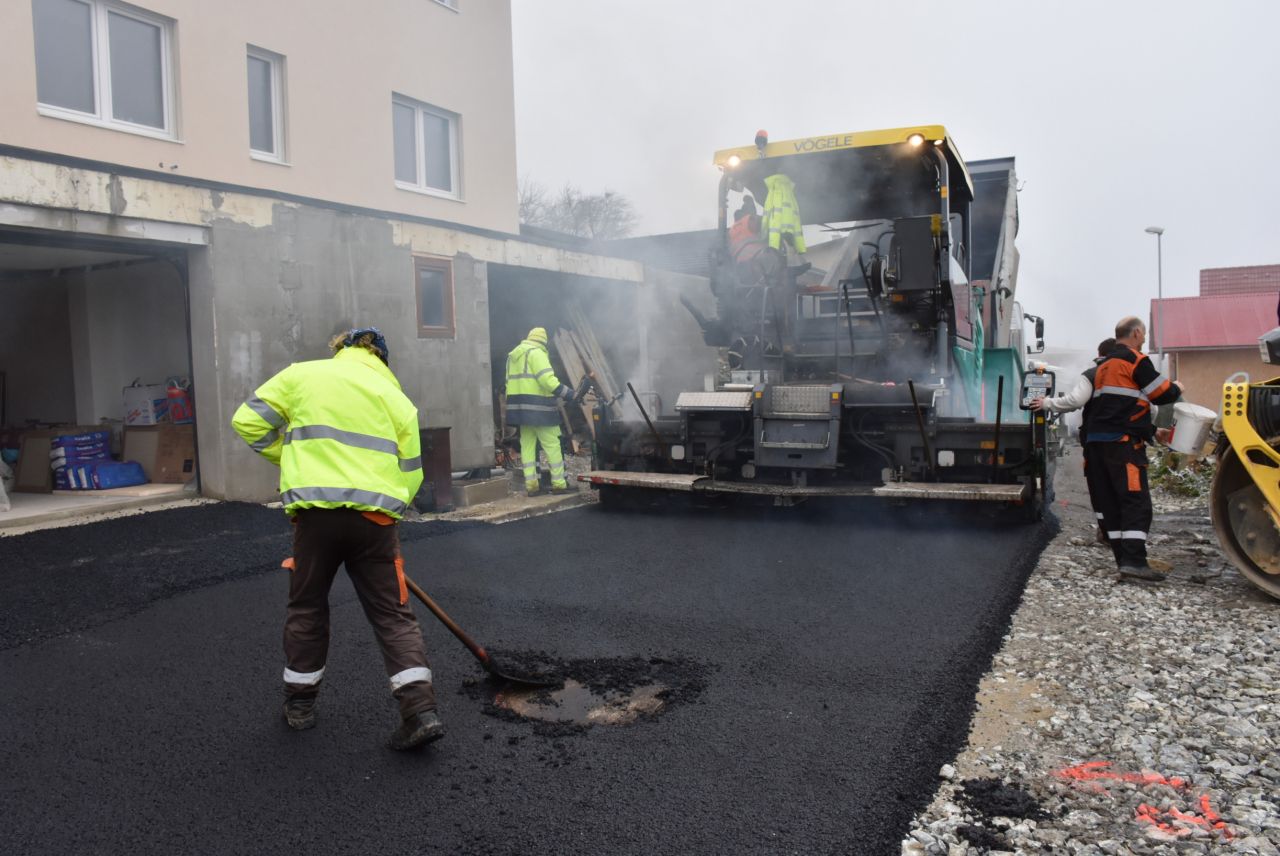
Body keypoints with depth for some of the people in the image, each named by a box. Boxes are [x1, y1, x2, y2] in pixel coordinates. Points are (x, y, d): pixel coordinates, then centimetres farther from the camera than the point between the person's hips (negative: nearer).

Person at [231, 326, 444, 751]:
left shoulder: (302, 374, 9)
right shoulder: (397, 398, 14)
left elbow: (248, 421, 9)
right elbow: (409, 473, 13)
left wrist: (291, 457, 21)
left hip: (317, 511, -1)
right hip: (375, 517, 1)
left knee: (307, 607, 19)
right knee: (393, 613, 7)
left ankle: (299, 703, 31)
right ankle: (420, 711, -1)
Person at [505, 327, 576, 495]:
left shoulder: (513, 355, 19)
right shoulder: (536, 353, -8)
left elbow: (510, 382, 17)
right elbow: (547, 379, -20)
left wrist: (516, 404, 18)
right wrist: (566, 393, -19)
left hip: (520, 407, 9)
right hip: (538, 406, -8)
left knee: (527, 445, 9)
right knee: (552, 445, -3)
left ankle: (531, 485, 7)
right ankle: (559, 484, -2)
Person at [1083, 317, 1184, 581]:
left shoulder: (1105, 365, 23)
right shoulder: (1135, 360, -5)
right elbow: (1162, 393, -4)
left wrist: (1152, 430, 26)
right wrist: (1177, 389, 17)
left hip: (1097, 440, 9)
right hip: (1124, 441, -9)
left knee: (1111, 501, 6)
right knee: (1136, 501, -10)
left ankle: (1124, 559, 8)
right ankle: (1134, 562, -17)